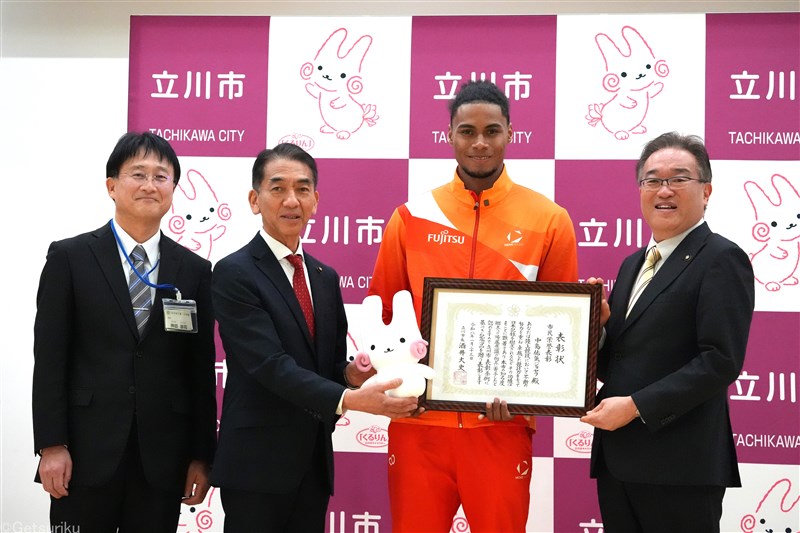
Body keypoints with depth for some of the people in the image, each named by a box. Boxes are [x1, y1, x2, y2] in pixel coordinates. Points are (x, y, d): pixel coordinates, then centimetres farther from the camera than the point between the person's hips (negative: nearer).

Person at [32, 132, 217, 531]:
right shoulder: (69, 257, 2)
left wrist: (202, 456, 5)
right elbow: (49, 358, -2)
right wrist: (51, 446, -8)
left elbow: (201, 368, 7)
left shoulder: (194, 270, 7)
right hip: (87, 452, -2)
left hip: (162, 458, 2)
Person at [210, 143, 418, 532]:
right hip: (257, 463, -6)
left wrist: (350, 373, -7)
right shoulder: (233, 274, -9)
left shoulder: (326, 278, 13)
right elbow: (270, 365, -19)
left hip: (314, 461, 6)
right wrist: (348, 399, -29)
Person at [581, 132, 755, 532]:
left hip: (678, 468, -7)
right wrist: (601, 322, -2)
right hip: (617, 461, 7)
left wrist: (636, 406, -18)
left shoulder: (721, 259, -7)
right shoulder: (634, 264, 17)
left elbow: (722, 360, -17)